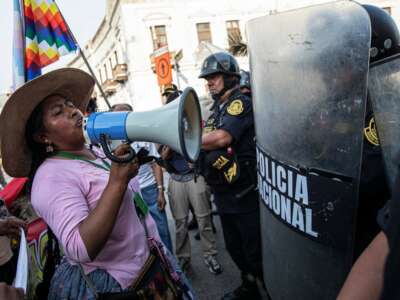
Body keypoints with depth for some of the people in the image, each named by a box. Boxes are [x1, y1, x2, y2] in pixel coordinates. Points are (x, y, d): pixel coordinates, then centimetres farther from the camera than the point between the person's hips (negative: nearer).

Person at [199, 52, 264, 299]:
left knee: (255, 251, 2)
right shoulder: (217, 109, 15)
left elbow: (222, 138, -28)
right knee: (235, 248, 22)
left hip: (244, 194, -9)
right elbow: (208, 145, 15)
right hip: (223, 195, 9)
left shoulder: (240, 103, -13)